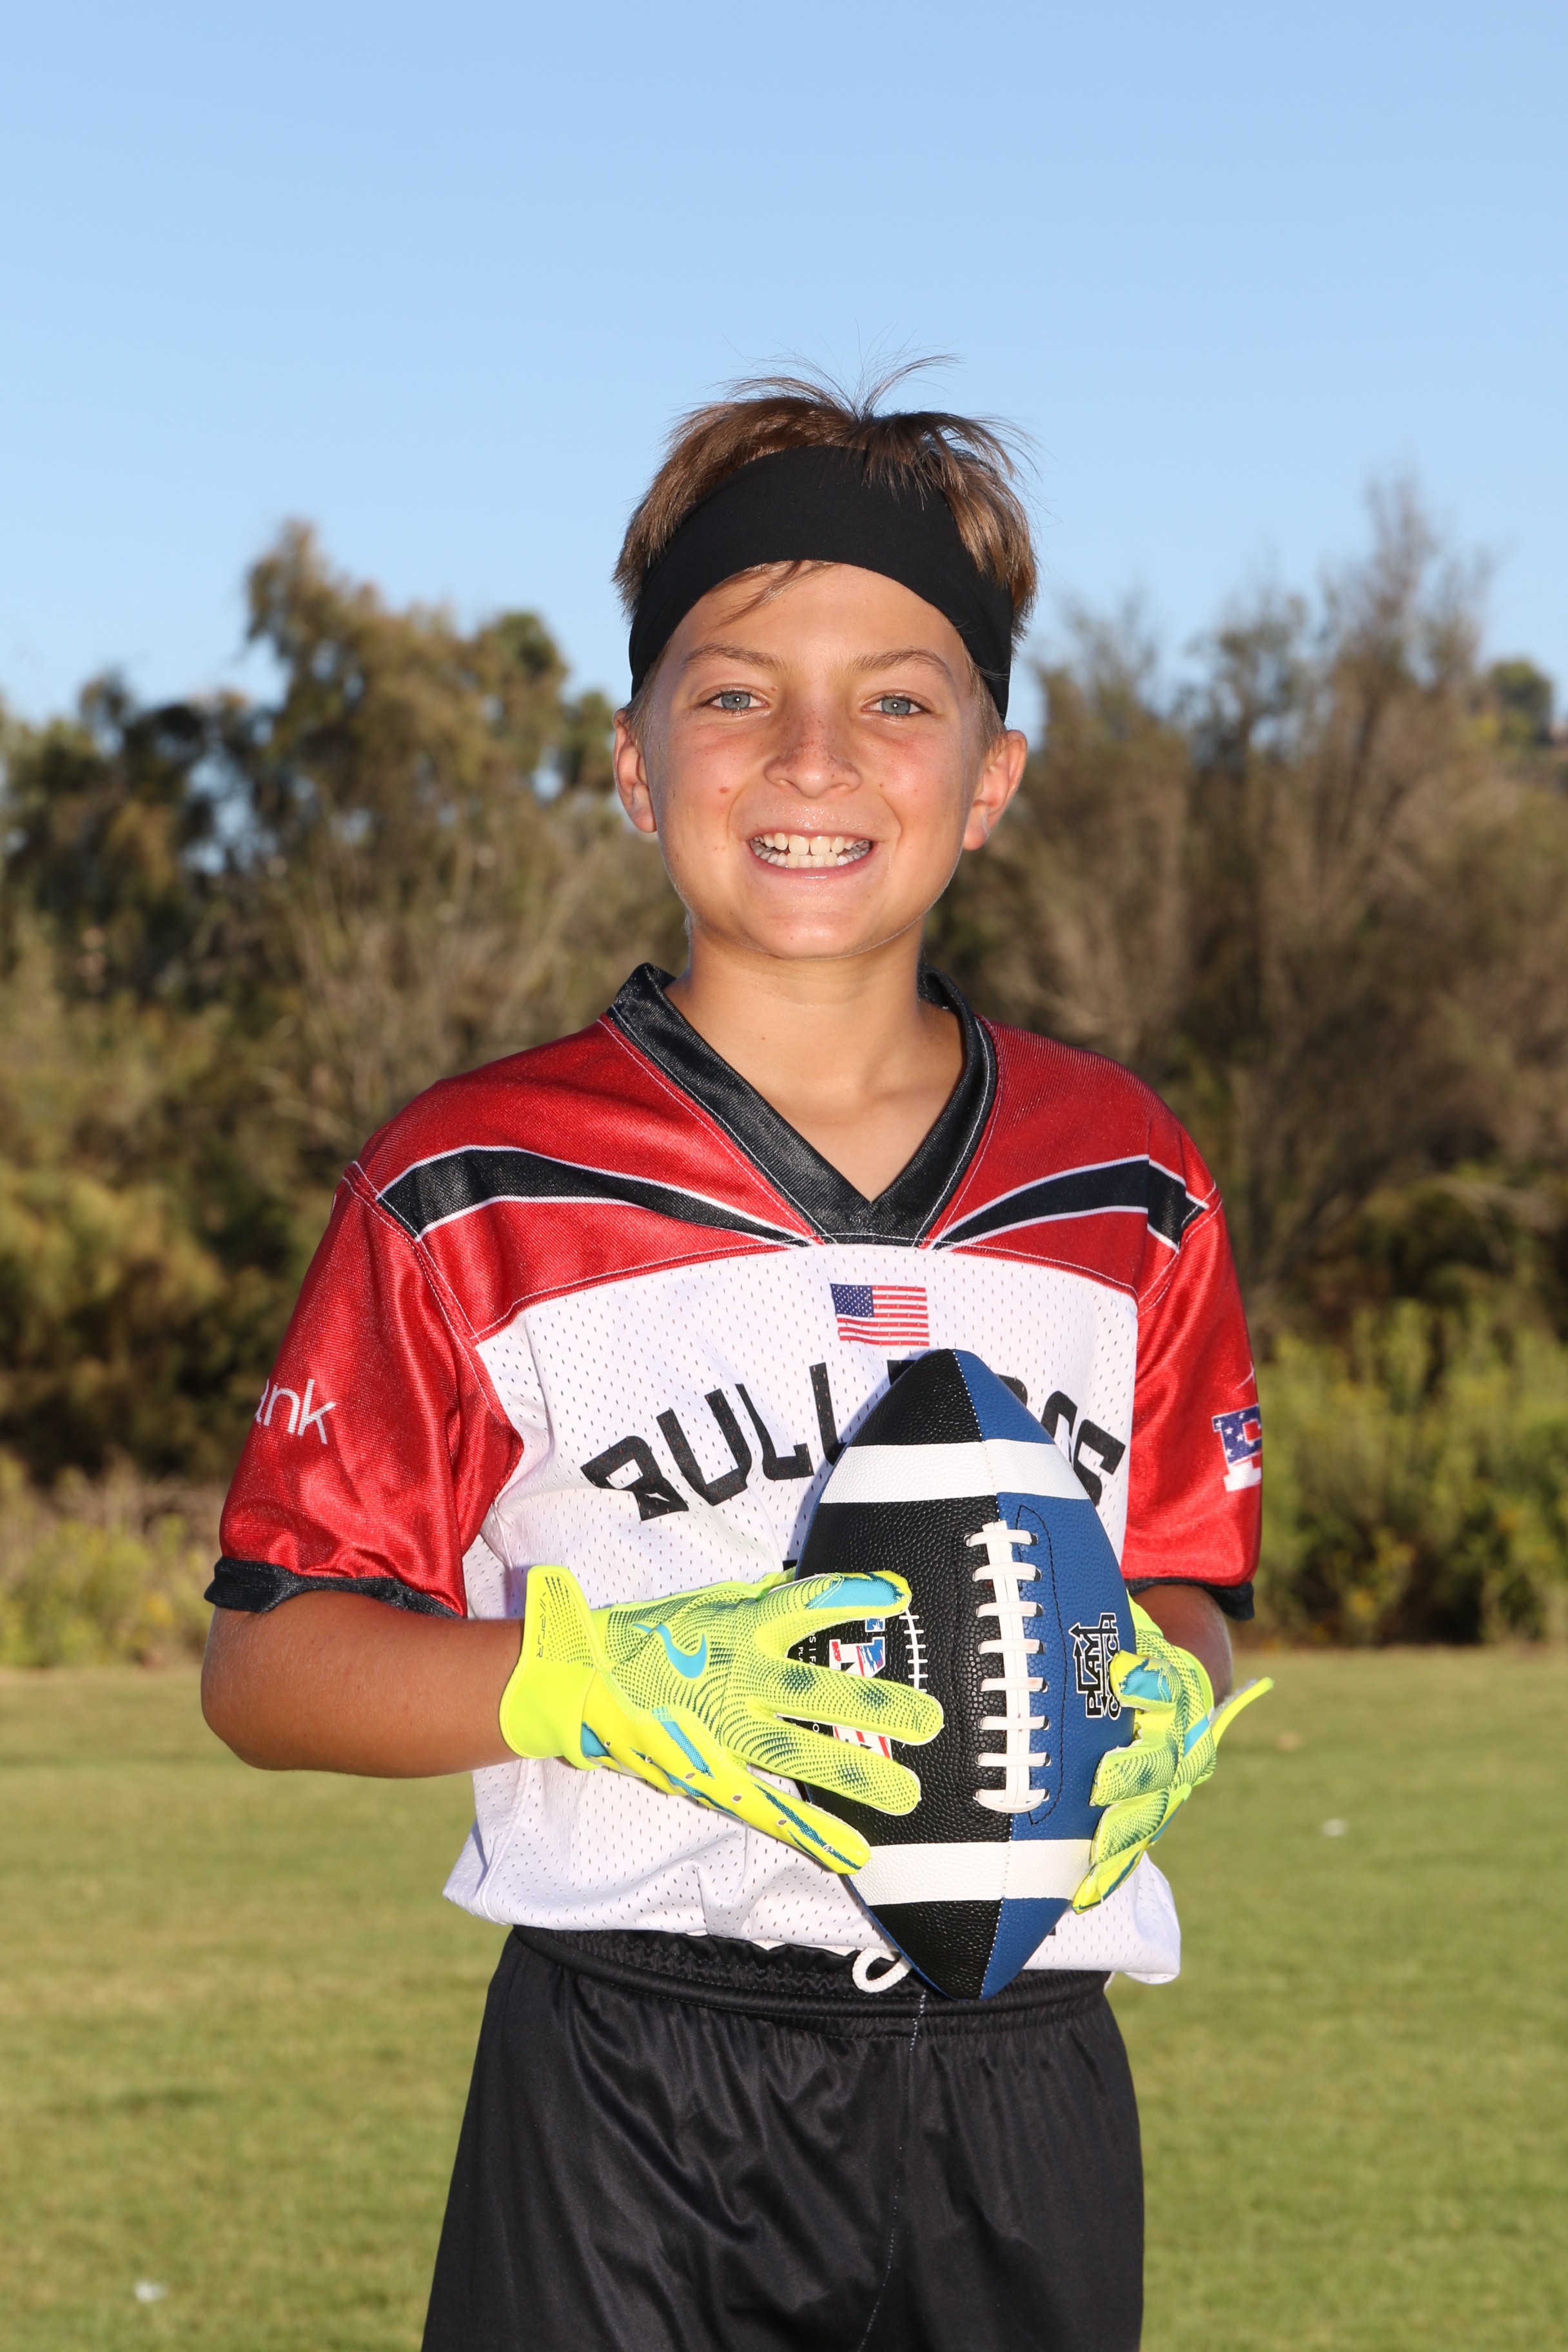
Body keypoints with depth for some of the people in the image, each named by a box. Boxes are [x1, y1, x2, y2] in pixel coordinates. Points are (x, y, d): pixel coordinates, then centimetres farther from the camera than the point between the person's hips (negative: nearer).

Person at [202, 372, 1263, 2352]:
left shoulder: (1126, 1189, 8)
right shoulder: (475, 1194, -2)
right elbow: (264, 1663, -2)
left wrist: (1154, 1698, -6)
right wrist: (611, 1681, -18)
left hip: (1022, 2090, 3)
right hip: (632, 2093, -3)